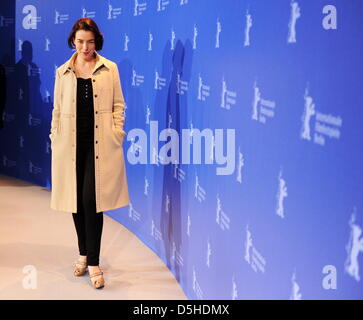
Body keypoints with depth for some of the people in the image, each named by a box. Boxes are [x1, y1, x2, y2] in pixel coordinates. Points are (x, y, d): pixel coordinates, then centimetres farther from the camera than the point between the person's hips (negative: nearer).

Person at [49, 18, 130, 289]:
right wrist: (55, 139, 5)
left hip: (100, 144, -2)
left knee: (91, 199, -9)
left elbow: (118, 104, 6)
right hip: (72, 144, 3)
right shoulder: (63, 72, 11)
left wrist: (117, 135, -4)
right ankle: (84, 254, 26)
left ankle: (94, 263, 0)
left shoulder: (110, 69, 6)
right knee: (77, 201, 8)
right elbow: (57, 109, 12)